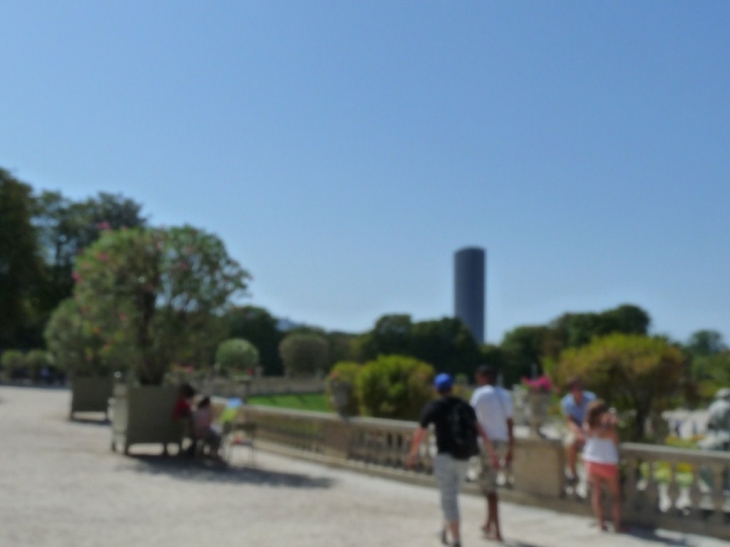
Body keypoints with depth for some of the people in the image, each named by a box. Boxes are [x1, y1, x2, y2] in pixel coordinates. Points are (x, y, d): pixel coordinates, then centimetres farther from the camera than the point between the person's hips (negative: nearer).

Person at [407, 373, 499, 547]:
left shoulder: (432, 408, -4)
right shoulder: (465, 406, 8)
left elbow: (419, 434, 0)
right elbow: (479, 430, 1)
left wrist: (413, 453, 15)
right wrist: (492, 453, 1)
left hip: (445, 457, -5)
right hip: (464, 458, 5)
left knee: (449, 499, -2)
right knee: (451, 494, 24)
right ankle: (446, 529, 33)